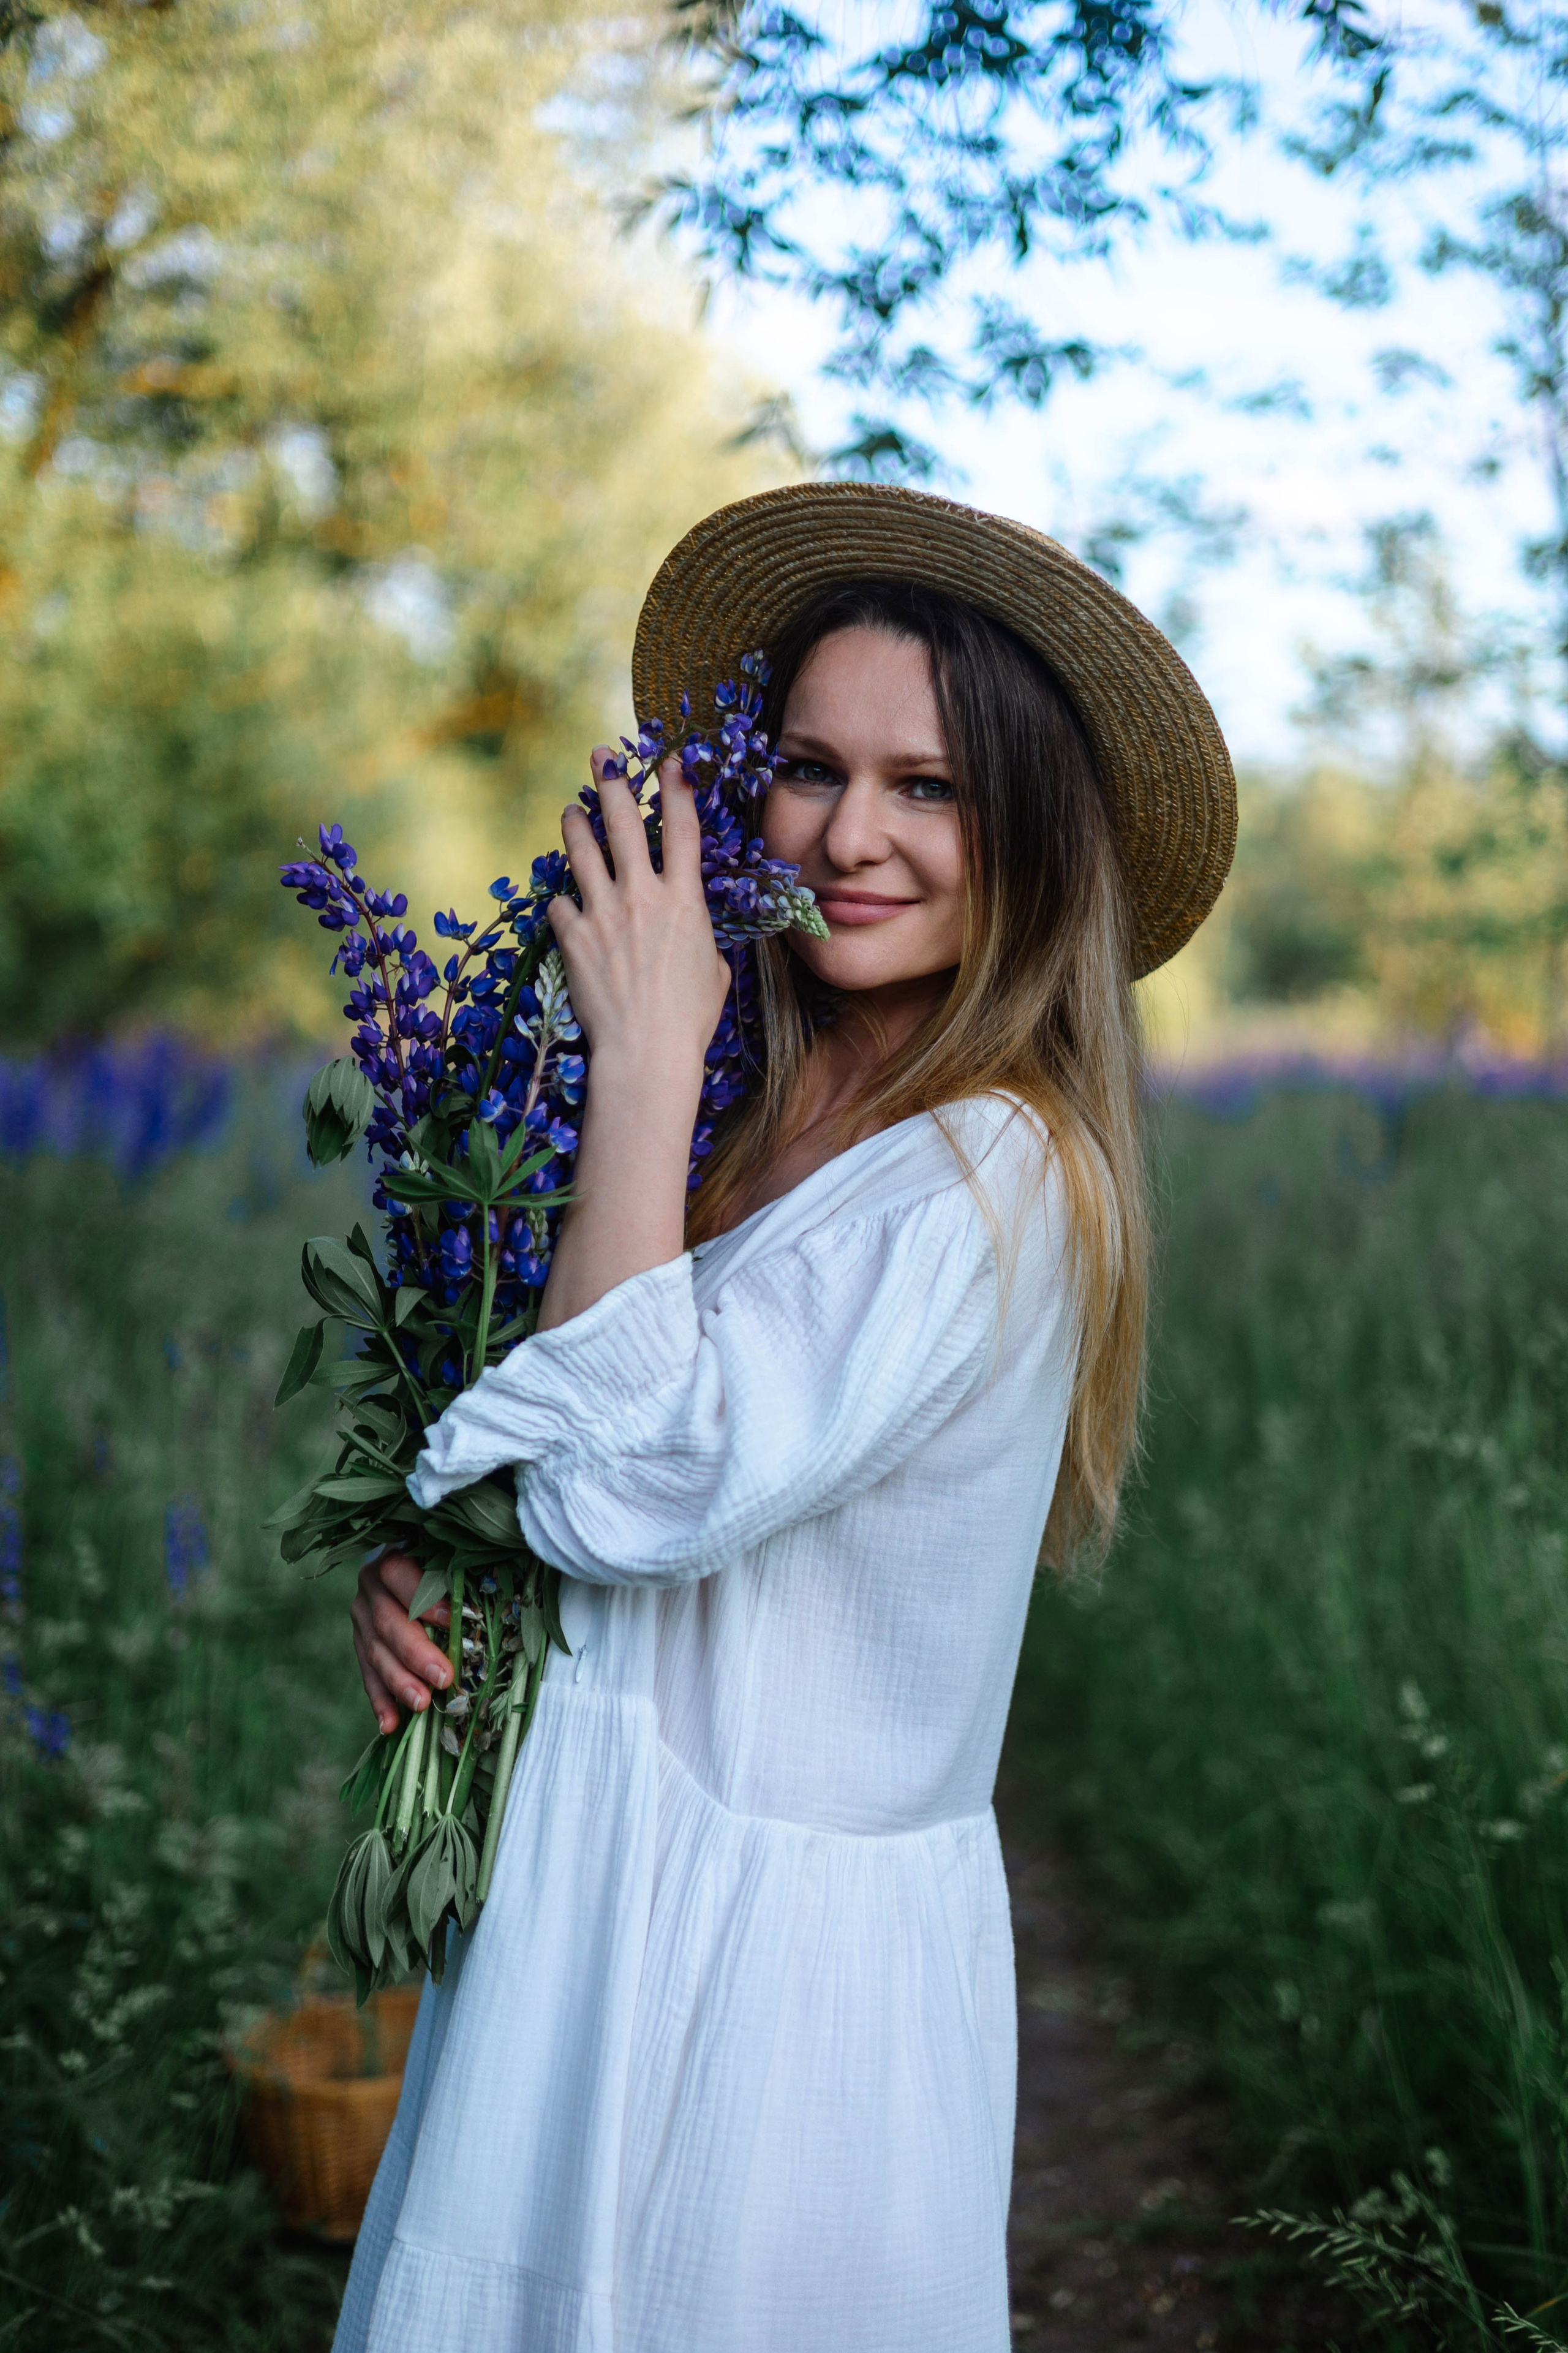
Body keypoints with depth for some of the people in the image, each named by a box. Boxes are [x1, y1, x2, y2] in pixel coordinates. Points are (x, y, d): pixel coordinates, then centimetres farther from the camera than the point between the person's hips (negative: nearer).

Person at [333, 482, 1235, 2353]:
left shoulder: (991, 1180, -21)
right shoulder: (754, 1110, 3)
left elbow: (642, 1487, -29)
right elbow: (544, 1453, 15)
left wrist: (646, 1055, -23)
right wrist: (409, 1559, -6)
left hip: (772, 1943, -7)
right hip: (585, 1890, 8)